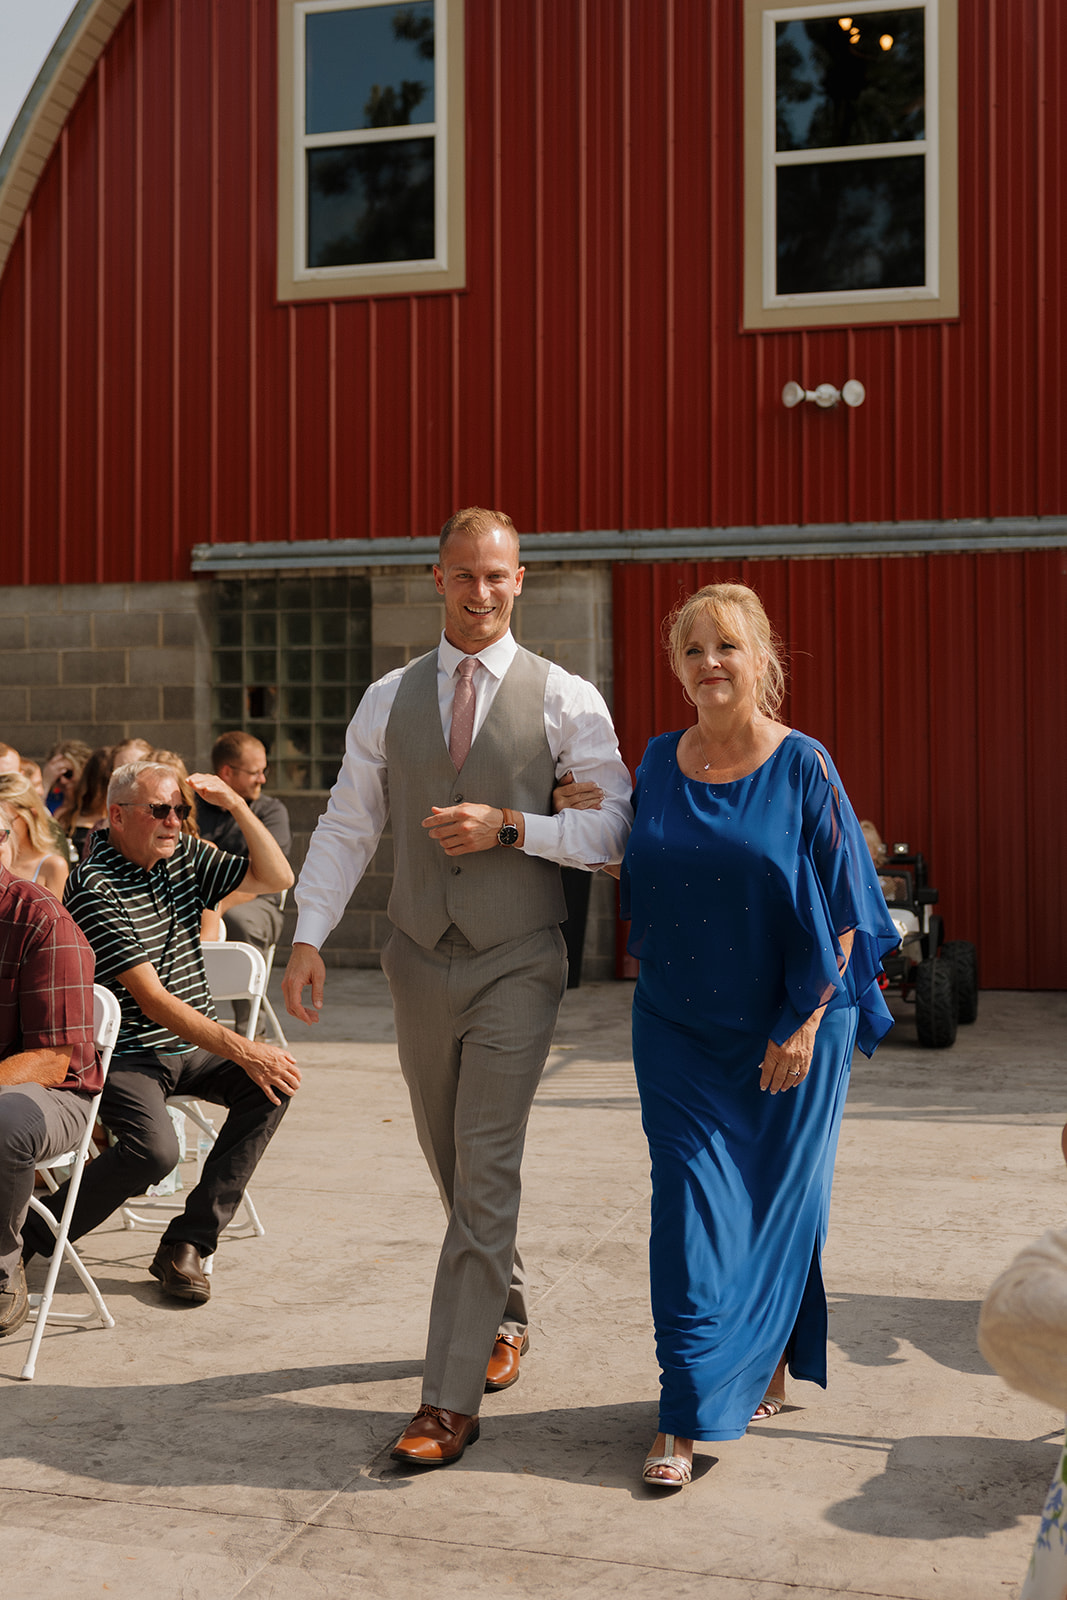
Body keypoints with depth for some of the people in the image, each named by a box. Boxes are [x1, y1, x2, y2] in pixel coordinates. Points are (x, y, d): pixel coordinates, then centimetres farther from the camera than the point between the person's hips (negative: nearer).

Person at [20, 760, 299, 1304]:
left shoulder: (185, 855, 8)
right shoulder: (95, 885, -16)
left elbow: (277, 878, 8)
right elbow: (152, 999, -21)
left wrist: (237, 805, -6)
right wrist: (242, 1051, -25)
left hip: (193, 1048, 7)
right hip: (125, 1053, -7)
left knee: (275, 1081, -18)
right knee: (153, 1150, -31)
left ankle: (187, 1243, -13)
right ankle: (27, 1238, -4)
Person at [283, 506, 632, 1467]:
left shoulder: (564, 700, -3)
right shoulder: (389, 699, 6)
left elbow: (616, 828, -7)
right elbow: (347, 826, 6)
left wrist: (510, 826, -19)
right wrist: (310, 935, -4)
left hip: (517, 964, -4)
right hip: (421, 960, 4)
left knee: (485, 1173, -8)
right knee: (452, 1165, 16)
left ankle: (450, 1399, -2)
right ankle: (505, 1314, 40)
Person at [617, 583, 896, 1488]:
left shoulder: (803, 768, -8)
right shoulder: (660, 764, 4)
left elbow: (838, 910, -8)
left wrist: (804, 1024, -13)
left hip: (785, 1027, -2)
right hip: (680, 1024, 3)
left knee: (776, 1200, 8)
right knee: (691, 1204, -1)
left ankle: (771, 1362, 31)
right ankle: (687, 1418, 5)